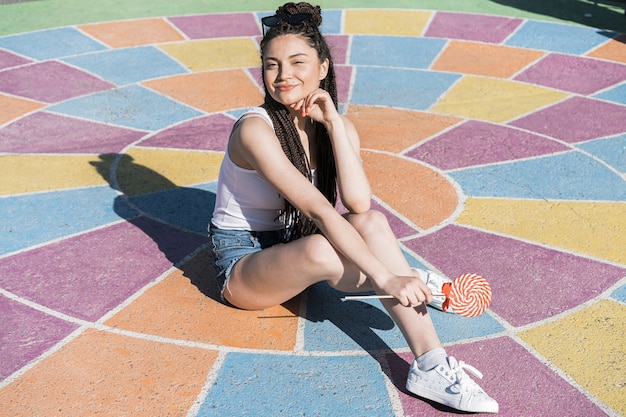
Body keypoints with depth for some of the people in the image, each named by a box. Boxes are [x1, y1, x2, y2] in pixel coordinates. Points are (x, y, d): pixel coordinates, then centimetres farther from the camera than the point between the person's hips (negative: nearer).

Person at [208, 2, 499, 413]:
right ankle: (417, 286, -17)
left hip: (293, 248, 5)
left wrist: (333, 123, -24)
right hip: (242, 263, -5)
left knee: (373, 223, -28)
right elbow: (317, 210, -33)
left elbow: (358, 202, -22)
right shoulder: (255, 130, -22)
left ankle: (430, 364, -33)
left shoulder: (338, 127, -3)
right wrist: (385, 277, -38)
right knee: (319, 248, -39)